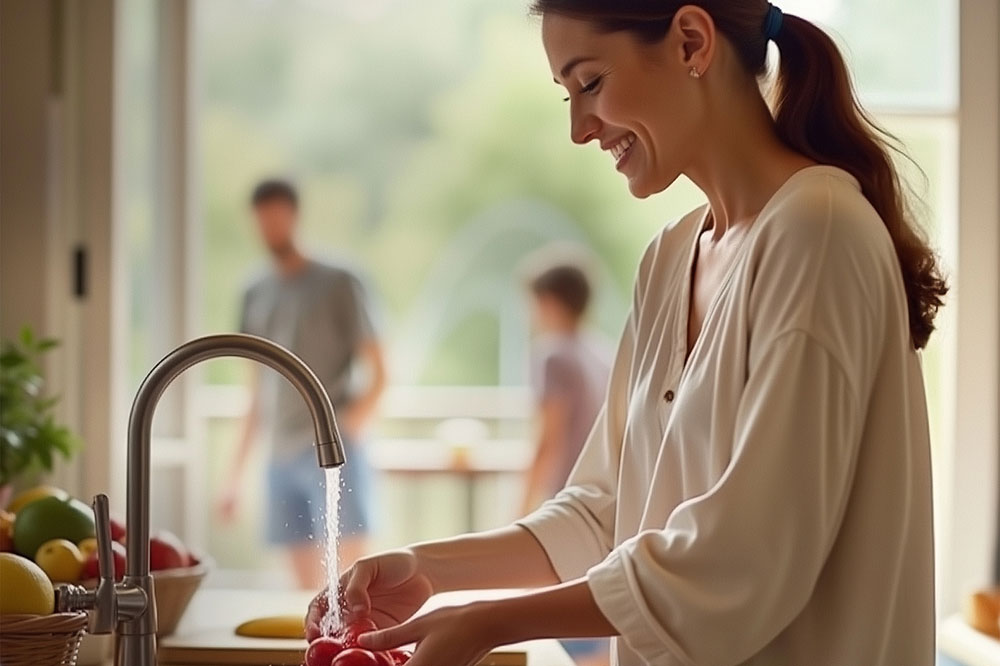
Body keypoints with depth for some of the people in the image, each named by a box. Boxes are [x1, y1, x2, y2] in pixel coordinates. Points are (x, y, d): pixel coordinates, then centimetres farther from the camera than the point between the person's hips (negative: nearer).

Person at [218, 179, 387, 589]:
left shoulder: (336, 285, 2)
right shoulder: (256, 296, 15)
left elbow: (377, 374, 1)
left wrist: (349, 427, -14)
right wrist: (236, 474, 17)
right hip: (281, 455, 5)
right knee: (306, 584, 4)